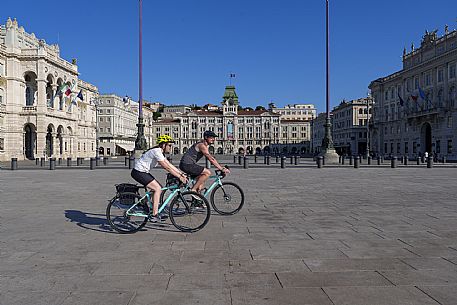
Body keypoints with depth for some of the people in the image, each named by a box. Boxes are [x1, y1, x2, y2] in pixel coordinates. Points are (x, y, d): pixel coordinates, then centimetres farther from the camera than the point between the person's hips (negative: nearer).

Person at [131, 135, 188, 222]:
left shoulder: (160, 152, 11)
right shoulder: (156, 151, -20)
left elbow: (169, 165, 12)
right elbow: (166, 167, -24)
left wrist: (182, 173, 5)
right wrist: (179, 177, -23)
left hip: (143, 172, 10)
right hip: (138, 172, -10)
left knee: (159, 188, 7)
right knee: (157, 188, -15)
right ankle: (154, 215, -13)